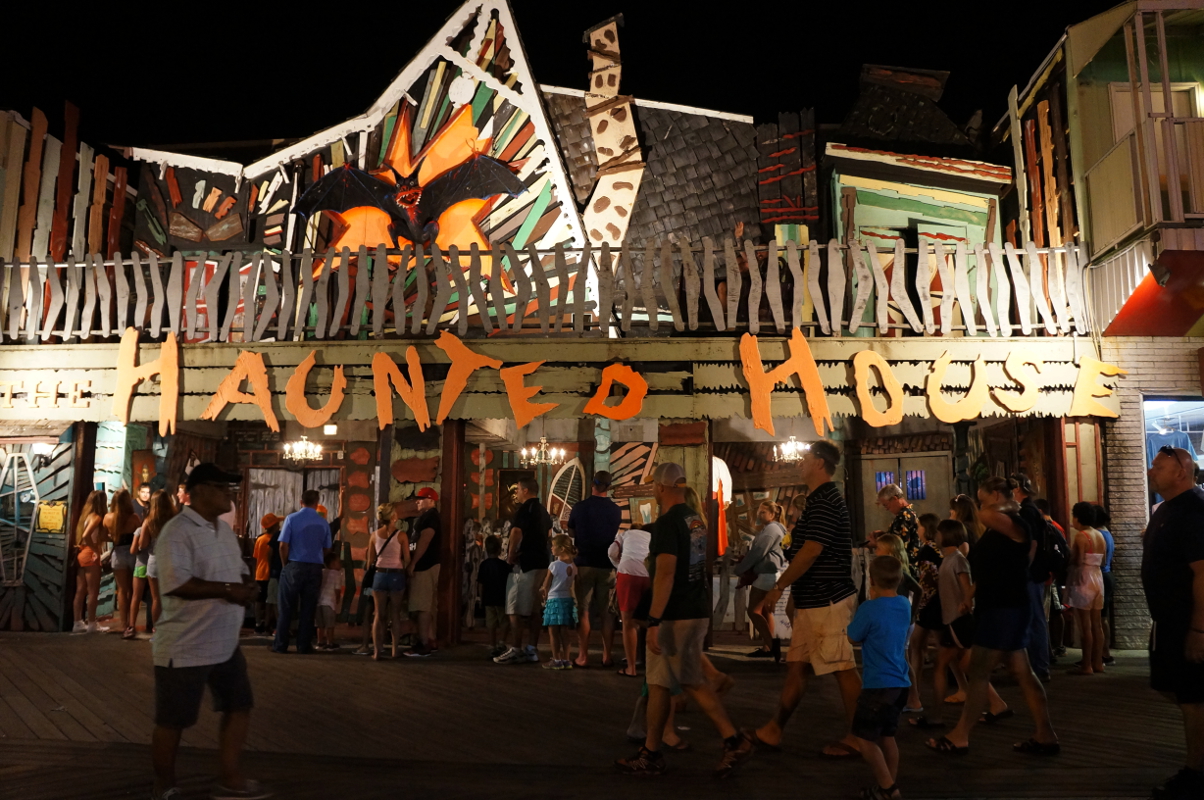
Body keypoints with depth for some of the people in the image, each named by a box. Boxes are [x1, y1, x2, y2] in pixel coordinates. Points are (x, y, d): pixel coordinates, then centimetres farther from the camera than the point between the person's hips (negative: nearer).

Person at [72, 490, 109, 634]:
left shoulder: (85, 515, 11)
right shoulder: (96, 517, -14)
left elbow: (82, 535, 15)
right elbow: (86, 535, -26)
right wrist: (95, 550, -18)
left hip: (82, 554, 8)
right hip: (90, 555, -8)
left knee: (81, 590, 11)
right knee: (93, 591, -2)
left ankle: (78, 623, 15)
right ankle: (92, 624, 1)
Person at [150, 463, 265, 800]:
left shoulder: (224, 530, 10)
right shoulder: (177, 532, -18)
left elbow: (239, 570, 20)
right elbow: (175, 583, -28)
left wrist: (247, 586, -3)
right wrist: (228, 590, -25)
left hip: (225, 643, 9)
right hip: (185, 647, -9)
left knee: (239, 706, 13)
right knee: (172, 721, 7)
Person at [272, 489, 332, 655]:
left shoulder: (291, 518, -5)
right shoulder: (323, 523, 2)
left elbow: (283, 546, -8)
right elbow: (327, 549, 7)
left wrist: (286, 563, 7)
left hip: (294, 566, -2)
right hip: (315, 568, 2)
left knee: (286, 608, 6)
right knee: (308, 609, 7)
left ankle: (281, 645, 8)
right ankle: (304, 645, 9)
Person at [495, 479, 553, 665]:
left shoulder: (525, 508, -12)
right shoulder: (542, 510, 17)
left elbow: (516, 531, -26)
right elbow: (548, 532, 30)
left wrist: (511, 555, -16)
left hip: (524, 564, -9)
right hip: (540, 562, 9)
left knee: (515, 609, -4)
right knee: (533, 609, 10)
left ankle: (516, 650, -3)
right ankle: (531, 650, 11)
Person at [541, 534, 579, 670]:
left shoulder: (554, 565, -14)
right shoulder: (573, 566, 3)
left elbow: (546, 585, -8)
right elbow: (574, 582, 9)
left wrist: (545, 597, 10)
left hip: (554, 599, -6)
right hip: (568, 599, 6)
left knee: (553, 632, 2)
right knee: (563, 632, 11)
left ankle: (556, 660, 3)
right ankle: (566, 660, 13)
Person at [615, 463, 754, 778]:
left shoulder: (667, 522, -16)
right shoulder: (697, 520, 11)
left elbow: (665, 574, -24)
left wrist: (653, 622, -25)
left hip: (674, 616, -9)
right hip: (699, 612, 9)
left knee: (658, 683, 4)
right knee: (692, 681, 14)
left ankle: (651, 756, 16)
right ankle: (733, 740, 6)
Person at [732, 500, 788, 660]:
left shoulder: (770, 529, -12)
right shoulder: (771, 529, 22)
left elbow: (757, 553, -17)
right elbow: (758, 552, 21)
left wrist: (738, 569, -10)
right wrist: (746, 569, 8)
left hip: (767, 575, -11)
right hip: (773, 574, 11)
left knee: (753, 611, -10)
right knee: (765, 611, 12)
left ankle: (771, 643, -19)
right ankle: (767, 647, 13)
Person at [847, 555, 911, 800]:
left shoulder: (869, 609, -19)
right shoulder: (905, 605, 4)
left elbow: (853, 639, -5)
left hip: (878, 685, -8)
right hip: (900, 683, 8)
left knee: (864, 737, 4)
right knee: (887, 735, 19)